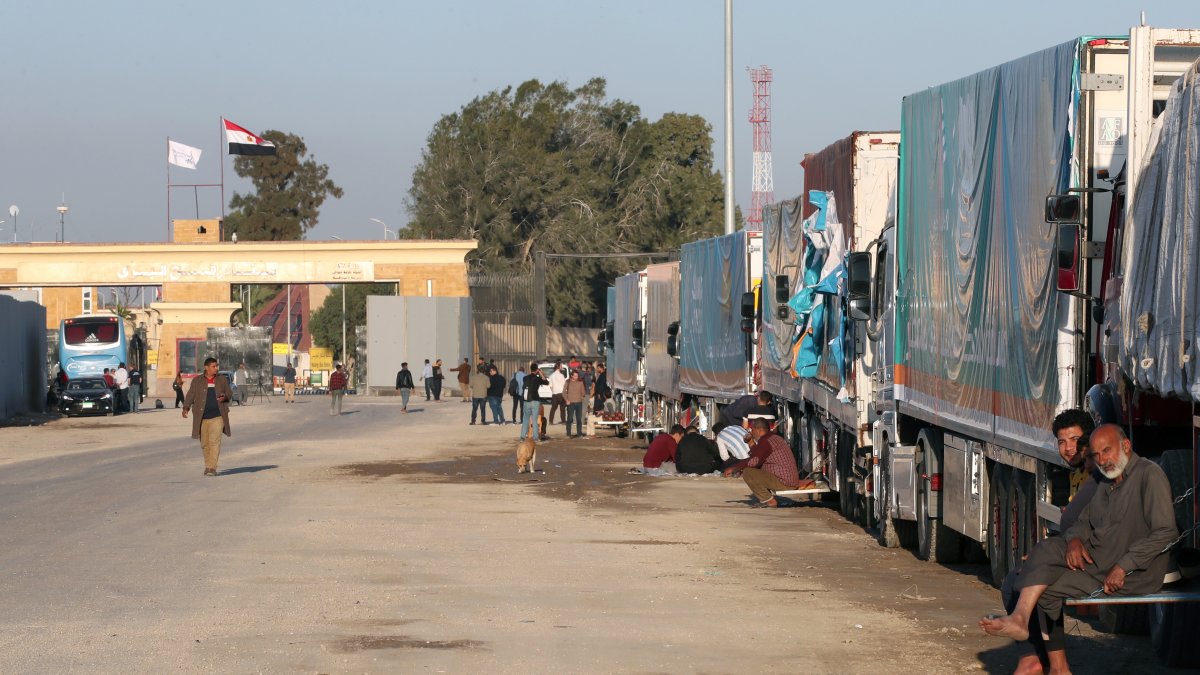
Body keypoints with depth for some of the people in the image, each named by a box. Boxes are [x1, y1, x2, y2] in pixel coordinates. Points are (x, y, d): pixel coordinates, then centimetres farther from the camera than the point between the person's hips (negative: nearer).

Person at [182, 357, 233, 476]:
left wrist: (225, 397, -8)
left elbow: (230, 393, 15)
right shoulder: (197, 381, 5)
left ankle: (212, 468, -13)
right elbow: (190, 395, 1)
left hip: (217, 417, -1)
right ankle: (207, 465, 23)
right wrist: (186, 408, -15)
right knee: (205, 444, 6)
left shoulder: (222, 380, 9)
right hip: (202, 417, 1)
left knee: (215, 442, -12)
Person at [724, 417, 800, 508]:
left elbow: (753, 461, -21)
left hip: (783, 482, -10)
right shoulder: (775, 437, 19)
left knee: (747, 473, -13)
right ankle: (768, 499, 13)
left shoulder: (765, 441, -14)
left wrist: (733, 468, -10)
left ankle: (769, 501, -7)